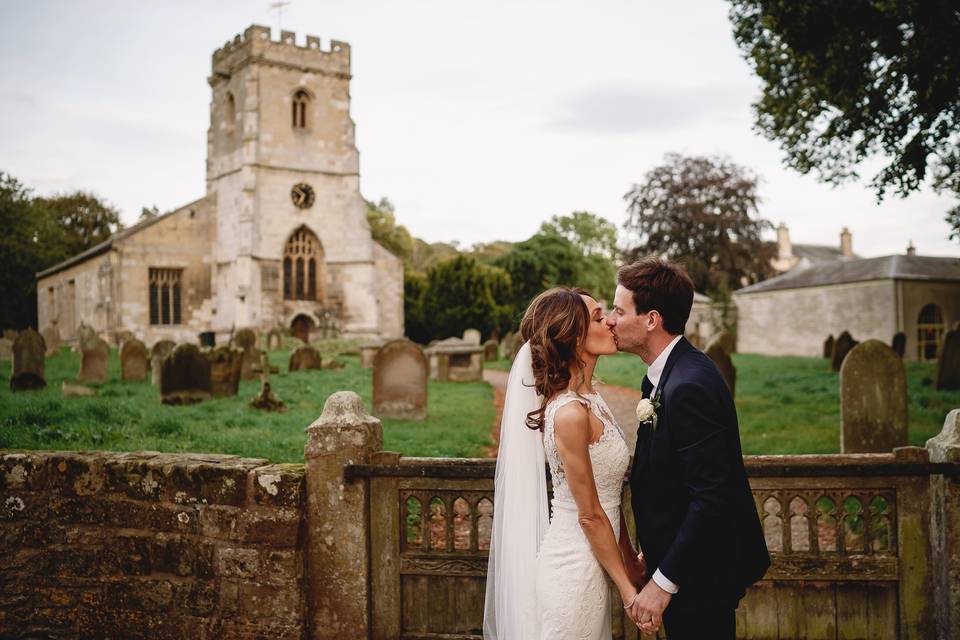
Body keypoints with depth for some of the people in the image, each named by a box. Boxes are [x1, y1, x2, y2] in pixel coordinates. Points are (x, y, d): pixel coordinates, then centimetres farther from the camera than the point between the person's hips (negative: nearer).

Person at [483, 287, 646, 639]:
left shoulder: (590, 399, 4)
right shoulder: (570, 413, -23)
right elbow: (590, 515, -18)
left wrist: (631, 562, 13)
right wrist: (629, 590, -10)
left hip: (591, 562, 8)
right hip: (574, 569, -8)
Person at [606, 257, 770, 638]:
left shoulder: (688, 387, -26)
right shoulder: (661, 377, 5)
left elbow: (712, 498, -27)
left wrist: (663, 582, -22)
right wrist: (653, 553, 15)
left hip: (701, 577, -9)